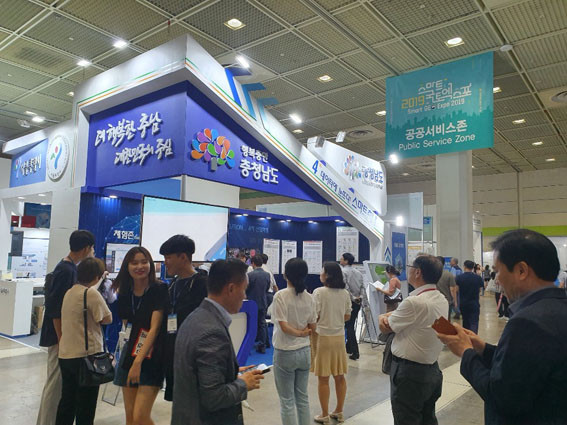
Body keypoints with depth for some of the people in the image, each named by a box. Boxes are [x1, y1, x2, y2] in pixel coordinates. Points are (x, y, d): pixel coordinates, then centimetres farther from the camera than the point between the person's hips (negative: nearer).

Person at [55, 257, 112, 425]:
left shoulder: (69, 292, 7)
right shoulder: (92, 293, -17)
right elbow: (107, 319, -12)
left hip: (65, 354, 7)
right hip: (86, 355, -7)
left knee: (67, 400, 20)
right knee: (86, 405, 7)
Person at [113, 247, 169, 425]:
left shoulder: (159, 289, -12)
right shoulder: (125, 293, 5)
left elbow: (155, 328, -17)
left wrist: (138, 361, -22)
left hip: (151, 358, -6)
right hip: (129, 354, 6)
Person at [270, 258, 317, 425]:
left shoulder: (280, 296, -17)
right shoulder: (309, 297, -2)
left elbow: (284, 326, -19)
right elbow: (313, 327, 3)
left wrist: (299, 333, -5)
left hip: (285, 353, -5)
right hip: (305, 351, 5)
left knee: (287, 400, 9)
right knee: (302, 397, 18)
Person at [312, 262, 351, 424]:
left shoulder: (319, 292, -15)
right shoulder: (345, 293, 1)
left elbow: (314, 317, -15)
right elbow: (347, 316, 9)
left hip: (322, 337, -5)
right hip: (339, 336, 5)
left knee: (323, 378, 6)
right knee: (339, 376, 15)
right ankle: (339, 412, 27)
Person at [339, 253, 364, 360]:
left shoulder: (343, 272, -9)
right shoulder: (358, 272, 10)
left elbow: (345, 287, -17)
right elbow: (362, 286, 4)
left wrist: (352, 298, -10)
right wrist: (360, 297, -1)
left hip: (349, 301, -6)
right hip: (358, 302, 6)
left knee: (349, 327, 0)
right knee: (351, 325, 16)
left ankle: (355, 352, -2)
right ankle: (349, 348, 25)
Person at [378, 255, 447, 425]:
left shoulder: (414, 302, -25)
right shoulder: (442, 300, 3)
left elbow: (385, 328, -14)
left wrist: (383, 317, 6)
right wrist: (388, 316, -8)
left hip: (409, 373, -9)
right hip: (432, 370, 9)